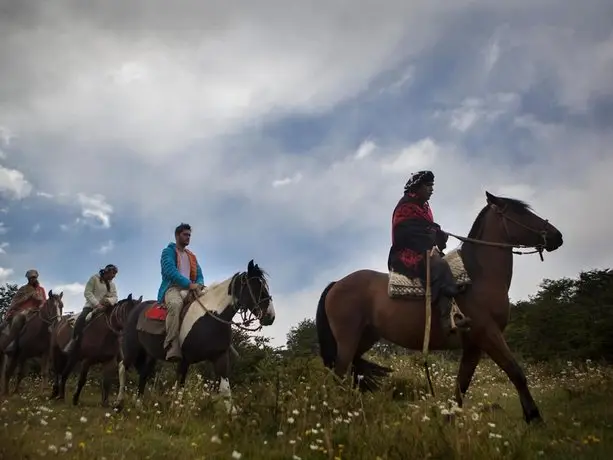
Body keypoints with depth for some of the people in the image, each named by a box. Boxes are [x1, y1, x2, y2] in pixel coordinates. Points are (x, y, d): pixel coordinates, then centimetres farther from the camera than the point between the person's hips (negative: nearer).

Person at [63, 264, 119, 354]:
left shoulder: (112, 284, 15)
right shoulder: (94, 278, -2)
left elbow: (115, 297, 7)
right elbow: (87, 293, -11)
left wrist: (109, 301, -18)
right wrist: (97, 304, -22)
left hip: (105, 308, 5)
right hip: (91, 306, -5)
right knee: (81, 319, -32)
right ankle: (74, 340, -18)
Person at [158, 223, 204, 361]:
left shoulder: (192, 256, 26)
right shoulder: (168, 251, 6)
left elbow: (199, 275, 19)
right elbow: (171, 271, -11)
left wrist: (198, 285, -7)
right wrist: (189, 284, -21)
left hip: (189, 290, 6)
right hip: (172, 288, -6)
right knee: (176, 304, -40)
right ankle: (172, 349, -48)